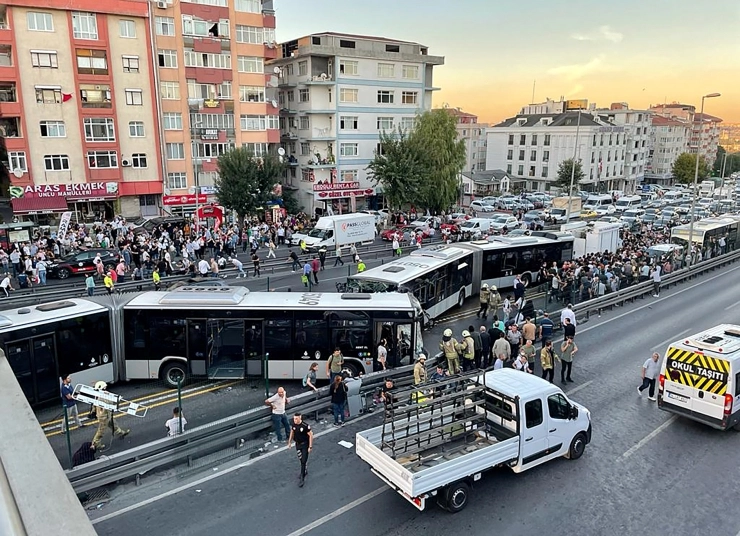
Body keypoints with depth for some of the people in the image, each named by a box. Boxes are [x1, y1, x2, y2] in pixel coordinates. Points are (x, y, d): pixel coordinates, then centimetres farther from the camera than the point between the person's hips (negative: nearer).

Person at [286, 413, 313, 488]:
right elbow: (292, 433, 10)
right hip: (298, 444, 6)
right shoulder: (293, 425, -9)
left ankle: (302, 478, 3)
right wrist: (289, 442, 14)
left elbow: (311, 435, -18)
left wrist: (310, 447, -17)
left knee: (304, 461, -5)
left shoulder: (305, 426, -26)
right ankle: (305, 471, 43)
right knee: (301, 460, 19)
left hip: (305, 445, -5)